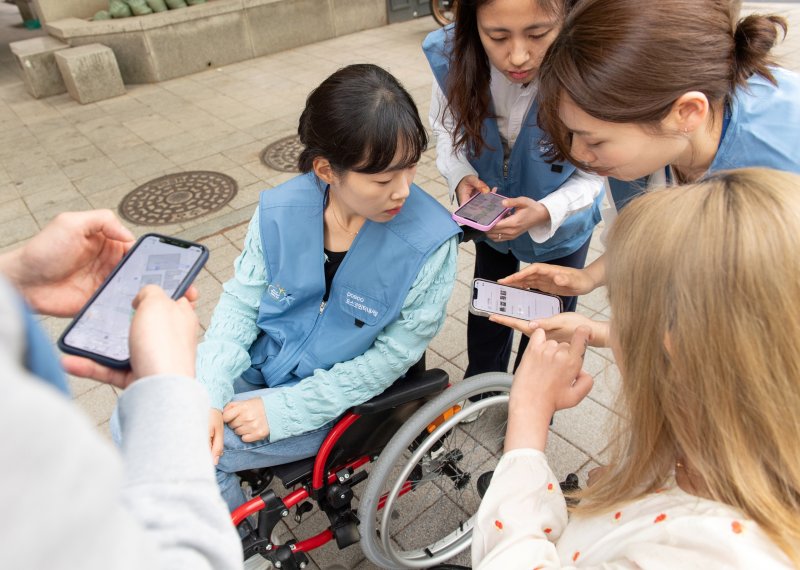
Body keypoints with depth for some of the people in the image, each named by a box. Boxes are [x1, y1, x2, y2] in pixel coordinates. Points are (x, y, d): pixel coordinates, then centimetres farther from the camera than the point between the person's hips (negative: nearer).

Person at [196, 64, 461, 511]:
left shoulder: (430, 243, -23)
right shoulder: (280, 210, -13)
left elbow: (392, 356, -17)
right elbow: (241, 303, -4)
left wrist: (283, 409, -20)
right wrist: (207, 398, -17)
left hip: (337, 398, -4)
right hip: (262, 364, 5)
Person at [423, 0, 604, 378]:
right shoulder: (451, 55, -30)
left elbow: (591, 174, -23)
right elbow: (446, 130, -10)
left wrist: (545, 212, -42)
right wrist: (460, 176, -30)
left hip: (560, 226, -2)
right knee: (486, 313, 26)